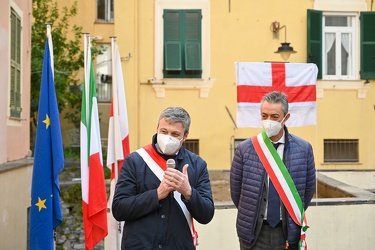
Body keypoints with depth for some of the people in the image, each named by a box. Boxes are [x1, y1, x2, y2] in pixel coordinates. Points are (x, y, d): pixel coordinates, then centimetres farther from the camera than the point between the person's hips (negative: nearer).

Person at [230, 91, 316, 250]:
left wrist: (292, 218, 9)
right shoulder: (244, 149, -8)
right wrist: (250, 216, 8)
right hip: (255, 232, 0)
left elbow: (308, 190, 6)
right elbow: (236, 192, 1)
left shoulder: (303, 149, -5)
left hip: (288, 231, 1)